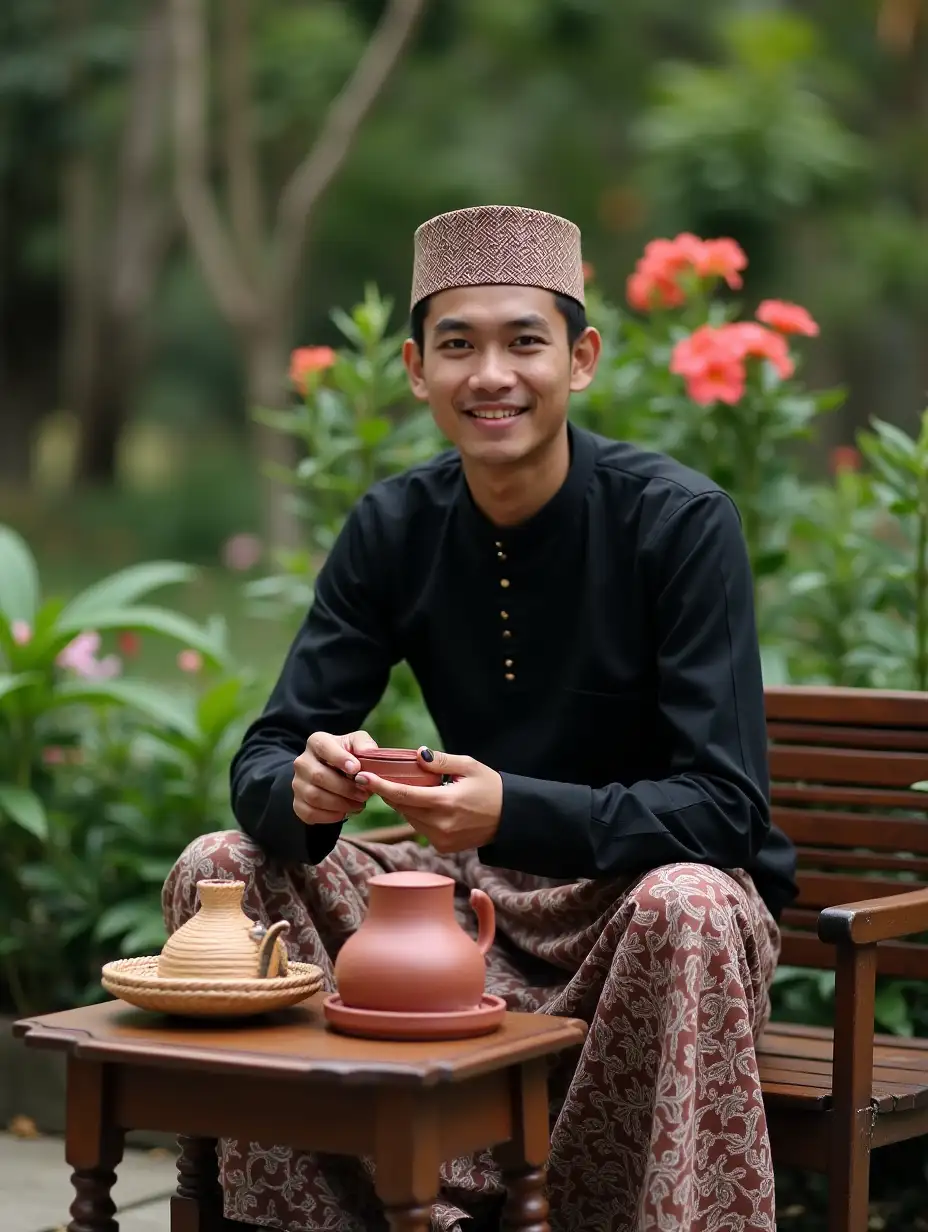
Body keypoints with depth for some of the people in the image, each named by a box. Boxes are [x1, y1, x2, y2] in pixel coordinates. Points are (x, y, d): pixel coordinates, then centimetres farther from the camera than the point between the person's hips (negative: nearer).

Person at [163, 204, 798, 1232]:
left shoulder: (680, 520, -16)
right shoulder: (395, 527, -3)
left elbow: (723, 807, -22)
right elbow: (265, 760, -4)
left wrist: (514, 811, -38)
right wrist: (304, 789, -30)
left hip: (641, 891, -4)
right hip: (480, 897, 5)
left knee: (687, 910, -38)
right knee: (221, 868, -12)